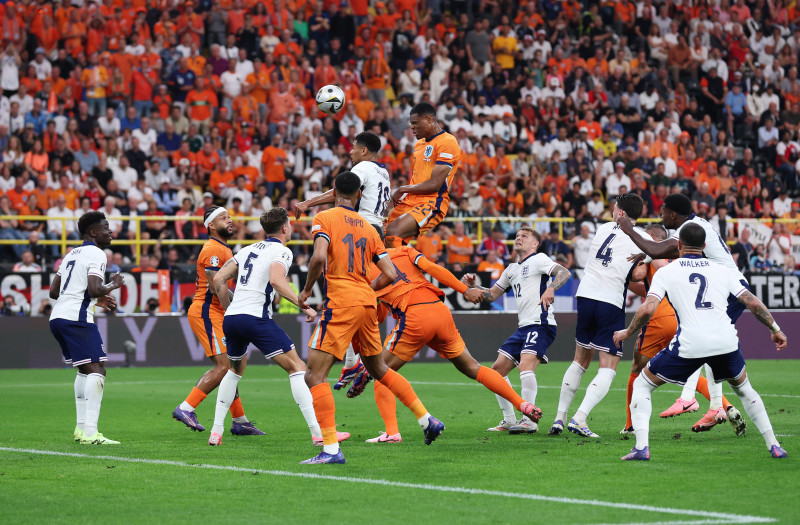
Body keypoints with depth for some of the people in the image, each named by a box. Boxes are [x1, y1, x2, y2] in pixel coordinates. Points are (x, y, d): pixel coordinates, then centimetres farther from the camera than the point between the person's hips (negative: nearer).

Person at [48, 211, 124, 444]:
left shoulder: (71, 254, 22)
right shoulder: (96, 254, -6)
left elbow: (54, 291, 25)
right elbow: (94, 289, -20)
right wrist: (112, 285, 2)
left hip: (57, 317, 10)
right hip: (76, 318, -10)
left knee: (85, 370, 20)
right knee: (96, 370, -11)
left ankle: (81, 427, 17)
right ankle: (90, 433, -21)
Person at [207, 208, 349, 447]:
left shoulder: (249, 250, 22)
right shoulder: (281, 251, 1)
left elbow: (219, 279, 18)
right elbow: (276, 280, -19)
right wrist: (304, 305, -16)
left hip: (231, 318, 7)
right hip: (256, 318, -7)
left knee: (235, 370, 29)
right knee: (297, 368, -3)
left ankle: (216, 432, 23)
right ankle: (318, 433, -12)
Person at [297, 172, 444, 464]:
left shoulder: (324, 218, -1)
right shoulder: (368, 228, 15)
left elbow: (319, 257, -18)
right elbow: (390, 275, 9)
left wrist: (307, 290, -4)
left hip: (341, 304, -6)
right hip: (367, 302, 6)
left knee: (315, 375, -6)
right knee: (378, 369, 25)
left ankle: (331, 449, -17)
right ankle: (427, 420, 26)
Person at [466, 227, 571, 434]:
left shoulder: (538, 259, -1)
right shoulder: (512, 269, 23)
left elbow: (564, 272, -16)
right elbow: (491, 295, 28)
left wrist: (551, 289, -34)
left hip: (540, 324, -9)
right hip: (523, 327, 9)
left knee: (525, 365, -27)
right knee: (497, 369, 6)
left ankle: (529, 420, -29)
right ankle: (509, 420, 12)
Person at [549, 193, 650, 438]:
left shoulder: (604, 228, 12)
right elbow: (638, 274, -12)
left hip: (585, 296, 5)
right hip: (611, 303, -4)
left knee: (580, 361, 19)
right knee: (608, 369, -1)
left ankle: (559, 417, 19)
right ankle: (579, 419, -17)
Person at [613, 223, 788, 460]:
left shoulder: (666, 272, 10)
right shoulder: (723, 271, 17)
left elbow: (648, 309, -2)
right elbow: (753, 303, 13)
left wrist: (627, 332, 14)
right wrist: (775, 329, 25)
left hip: (689, 344, -3)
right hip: (726, 341, 3)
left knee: (642, 385, 15)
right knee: (743, 389, 31)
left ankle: (641, 447, -2)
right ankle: (773, 445, 23)